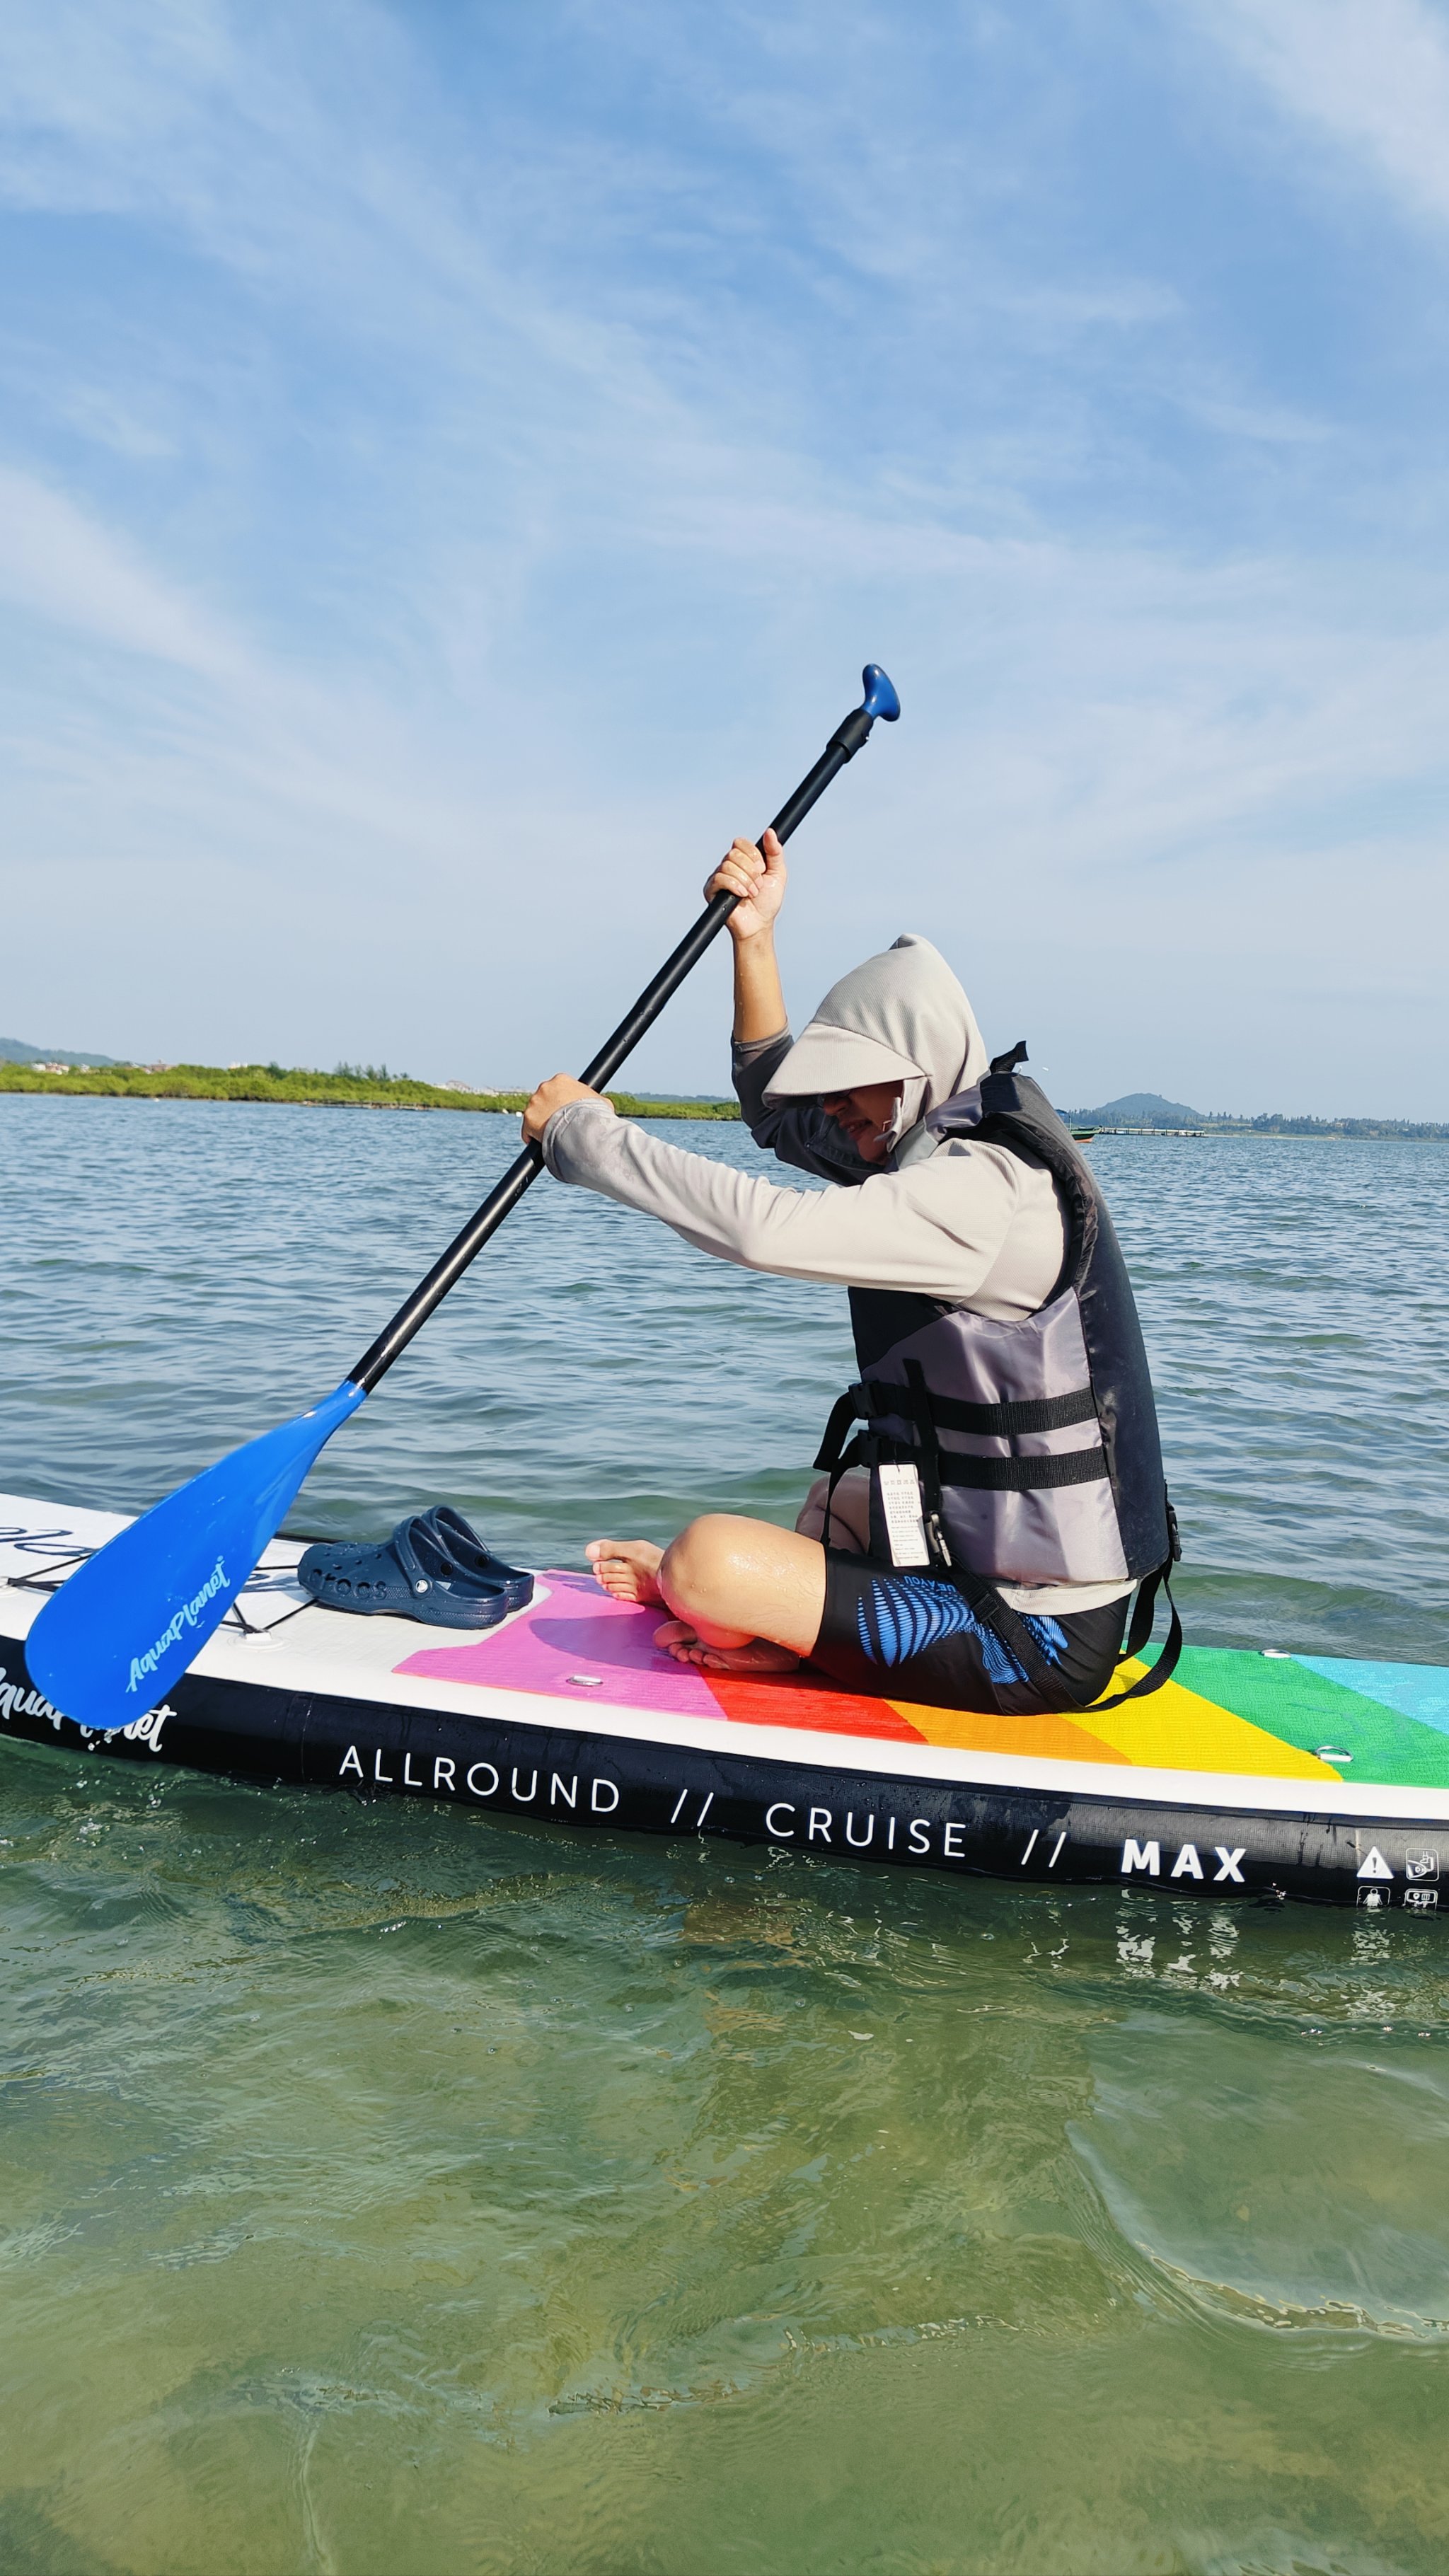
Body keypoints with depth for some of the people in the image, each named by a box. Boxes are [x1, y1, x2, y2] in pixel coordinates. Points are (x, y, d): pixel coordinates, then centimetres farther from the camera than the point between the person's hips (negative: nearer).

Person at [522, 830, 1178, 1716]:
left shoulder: (983, 1191, -21)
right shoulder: (969, 1159, 10)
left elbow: (762, 1225, -30)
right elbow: (779, 1110, 18)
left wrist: (586, 1131, -17)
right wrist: (753, 937, 11)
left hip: (1037, 1644, -10)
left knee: (709, 1556, -24)